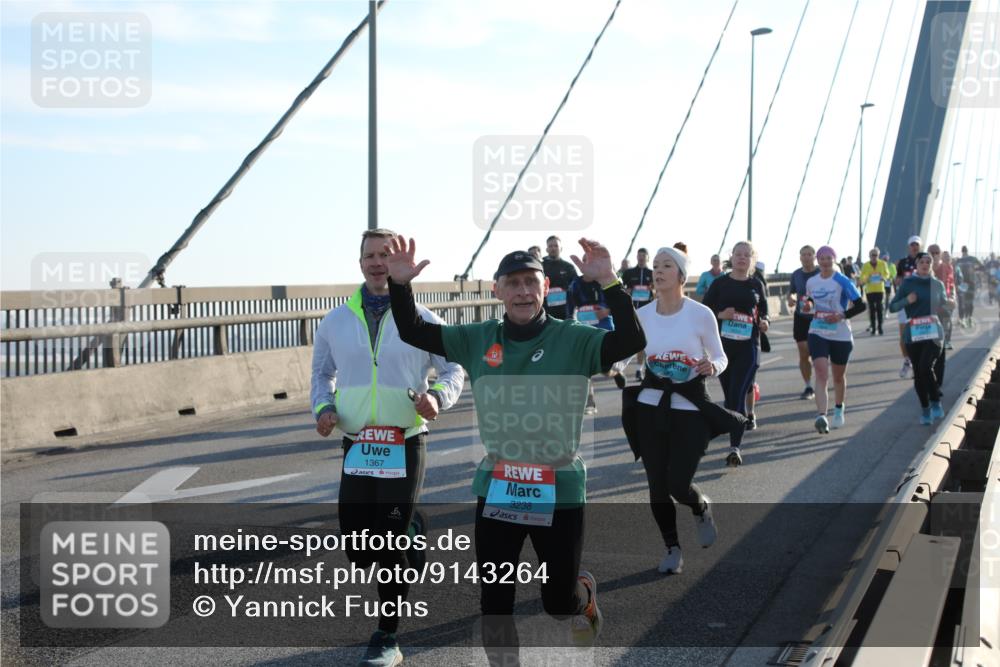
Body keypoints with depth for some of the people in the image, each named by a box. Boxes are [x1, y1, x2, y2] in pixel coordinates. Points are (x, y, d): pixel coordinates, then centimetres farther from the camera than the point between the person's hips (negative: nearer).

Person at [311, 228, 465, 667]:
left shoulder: (422, 321, -1)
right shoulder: (337, 321, 7)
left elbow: (454, 370, 6)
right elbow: (321, 374, 19)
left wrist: (437, 397, -15)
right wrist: (324, 407, -1)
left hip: (405, 446, -3)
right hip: (356, 447, 3)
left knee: (390, 547, -3)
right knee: (358, 552, 3)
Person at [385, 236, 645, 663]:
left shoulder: (574, 339, -8)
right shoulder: (477, 339, 3)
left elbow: (632, 341, -23)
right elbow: (412, 332, 4)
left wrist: (609, 283, -34)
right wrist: (399, 284, -13)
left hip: (560, 491, -2)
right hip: (496, 491, 3)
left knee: (559, 603, 12)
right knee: (494, 604, 6)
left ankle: (583, 594, 49)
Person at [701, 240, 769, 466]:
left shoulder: (756, 284, 6)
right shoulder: (720, 283, 2)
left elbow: (763, 311, 17)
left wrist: (764, 323, -4)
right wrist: (720, 315, -15)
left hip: (748, 347, -1)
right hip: (723, 345, 1)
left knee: (738, 394, -12)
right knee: (730, 394, 11)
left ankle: (735, 447, -16)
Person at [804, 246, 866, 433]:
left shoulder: (842, 281, -8)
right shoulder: (811, 282, 5)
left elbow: (860, 305, -8)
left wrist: (841, 316, -20)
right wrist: (809, 306, -1)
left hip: (841, 335, -2)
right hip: (817, 334, 2)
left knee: (838, 377, 14)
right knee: (821, 373, -16)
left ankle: (839, 411, 38)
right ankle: (821, 416, -26)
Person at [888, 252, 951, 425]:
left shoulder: (938, 284, 7)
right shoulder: (908, 283, 2)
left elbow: (945, 305, 22)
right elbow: (892, 307, 2)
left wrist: (948, 304, 1)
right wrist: (907, 300, -14)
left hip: (934, 333, -1)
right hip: (913, 335, 1)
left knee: (926, 367, -20)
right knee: (918, 374, 5)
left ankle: (936, 403, -1)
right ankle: (925, 409, 22)